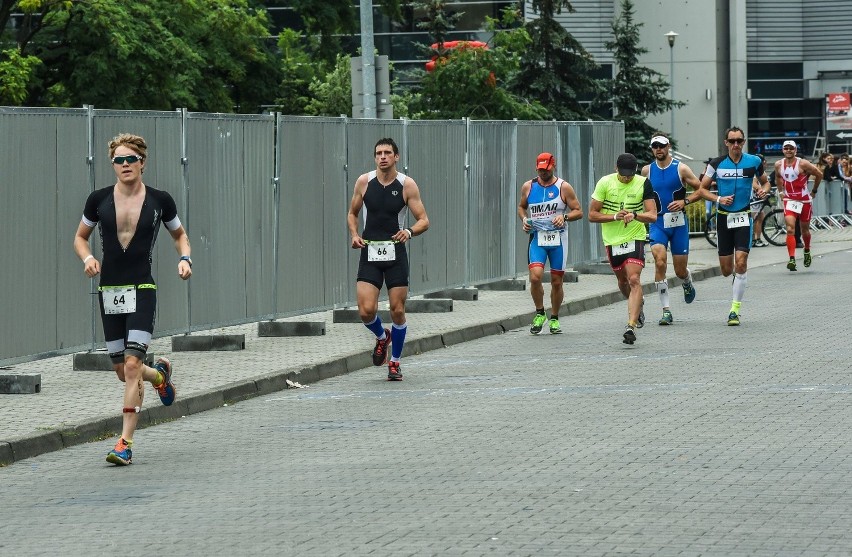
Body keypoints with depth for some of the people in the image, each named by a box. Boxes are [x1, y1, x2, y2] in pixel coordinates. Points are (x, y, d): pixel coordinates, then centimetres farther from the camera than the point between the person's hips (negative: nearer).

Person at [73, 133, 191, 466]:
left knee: (132, 364, -16)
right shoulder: (99, 200, 3)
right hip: (108, 291, 3)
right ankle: (160, 374, 44)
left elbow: (179, 234, 17)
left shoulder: (159, 200, 1)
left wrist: (184, 259, -2)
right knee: (123, 372, 8)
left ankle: (125, 443, -13)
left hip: (142, 290, -3)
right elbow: (80, 237, 17)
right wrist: (88, 258, -4)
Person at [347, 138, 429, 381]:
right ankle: (382, 336, 23)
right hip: (370, 253, 1)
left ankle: (395, 362, 18)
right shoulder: (364, 181, 1)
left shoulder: (407, 185, -4)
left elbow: (424, 221, -3)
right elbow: (352, 213, 16)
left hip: (396, 253, -1)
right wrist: (354, 235, -2)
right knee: (366, 310, -11)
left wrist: (410, 232, -24)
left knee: (397, 311, 0)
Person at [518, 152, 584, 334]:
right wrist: (524, 219, 2)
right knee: (535, 276, -17)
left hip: (558, 238, -1)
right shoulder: (528, 187, 7)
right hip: (537, 237, 1)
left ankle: (554, 318, 22)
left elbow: (578, 212, 3)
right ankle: (540, 313, 4)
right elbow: (521, 207, 22)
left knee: (556, 281, 5)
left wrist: (564, 217, -17)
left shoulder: (563, 187, -1)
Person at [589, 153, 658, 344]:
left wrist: (634, 215, -30)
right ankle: (637, 306, 48)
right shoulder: (605, 183, -4)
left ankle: (631, 325, -25)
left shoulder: (643, 184, -6)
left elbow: (652, 215, -10)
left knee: (634, 280, -18)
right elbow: (592, 214, -3)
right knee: (622, 281, 17)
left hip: (635, 239, -3)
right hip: (612, 240, 3)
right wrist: (615, 216, -18)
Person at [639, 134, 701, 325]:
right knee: (660, 262, -20)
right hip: (657, 222, 1)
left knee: (680, 270, 4)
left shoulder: (680, 169, -4)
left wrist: (684, 201, -13)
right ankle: (666, 311, -14)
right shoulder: (647, 170, 4)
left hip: (678, 223, -1)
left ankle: (687, 282, 45)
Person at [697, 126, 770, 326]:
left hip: (744, 217, -1)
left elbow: (765, 182, 14)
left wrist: (764, 190, -9)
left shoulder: (753, 161, -1)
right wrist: (719, 199, -12)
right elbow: (702, 189, 5)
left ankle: (735, 310, -8)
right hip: (724, 217, 1)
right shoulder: (716, 164, -1)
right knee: (726, 270, 5)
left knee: (740, 263, -15)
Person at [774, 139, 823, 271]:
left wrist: (814, 191, 5)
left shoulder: (803, 164, -15)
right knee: (790, 229, -17)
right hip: (789, 200, 1)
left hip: (804, 200, -1)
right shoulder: (778, 165, -3)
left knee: (805, 229, 15)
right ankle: (792, 259, -22)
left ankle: (807, 251, 44)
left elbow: (819, 175, -2)